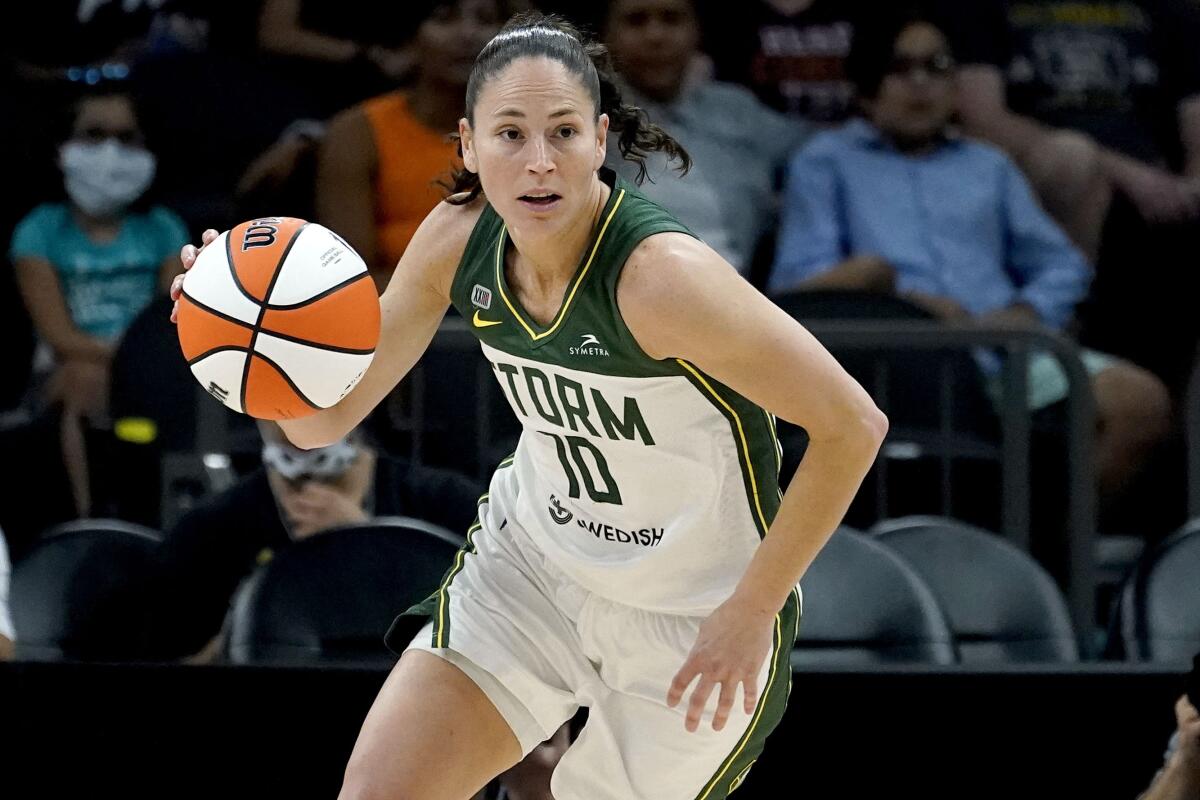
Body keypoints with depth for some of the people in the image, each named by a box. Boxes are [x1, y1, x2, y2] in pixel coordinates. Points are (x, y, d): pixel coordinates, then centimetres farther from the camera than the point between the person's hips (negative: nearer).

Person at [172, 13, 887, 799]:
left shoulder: (659, 274, -31)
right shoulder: (458, 240, -12)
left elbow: (853, 424, -26)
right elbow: (325, 416, -4)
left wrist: (751, 614, -20)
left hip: (693, 620, -5)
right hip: (531, 557, 5)